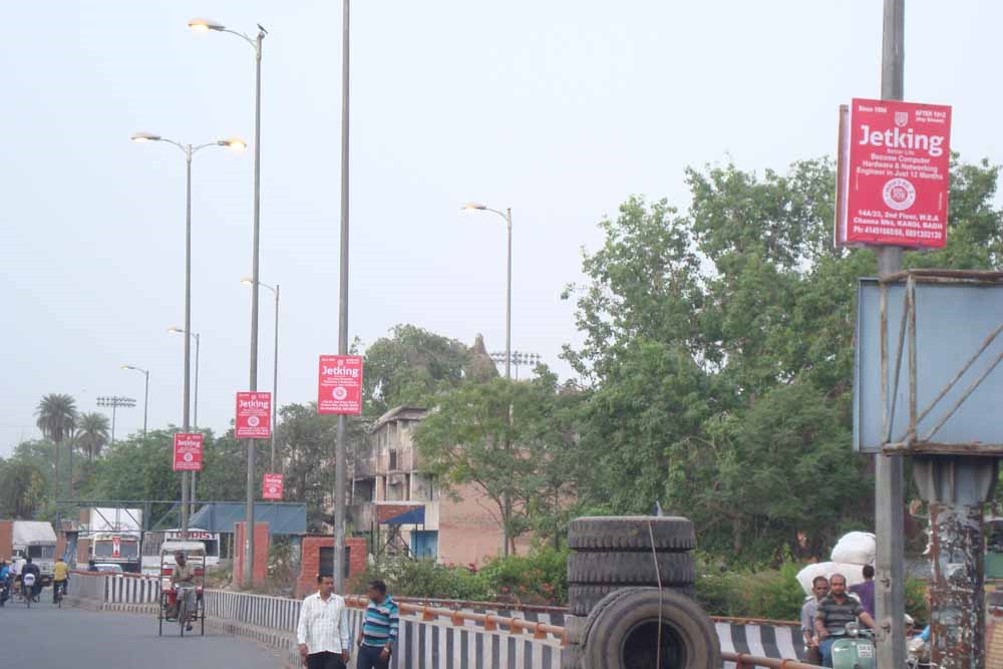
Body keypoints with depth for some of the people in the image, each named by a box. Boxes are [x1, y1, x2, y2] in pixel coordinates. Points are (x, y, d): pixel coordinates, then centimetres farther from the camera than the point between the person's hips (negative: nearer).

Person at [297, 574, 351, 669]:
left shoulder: (339, 601, 5)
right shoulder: (309, 601, 2)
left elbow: (343, 626, 9)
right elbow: (302, 624, -3)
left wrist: (345, 648, 9)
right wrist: (302, 643, -16)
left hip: (334, 649, 0)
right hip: (313, 649, 0)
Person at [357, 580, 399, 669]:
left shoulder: (391, 607, -15)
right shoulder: (371, 603, 7)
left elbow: (394, 630, -18)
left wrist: (387, 648, -22)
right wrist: (360, 635, 20)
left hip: (381, 649, -7)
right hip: (365, 647, 7)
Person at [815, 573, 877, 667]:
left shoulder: (852, 602, 19)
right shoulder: (824, 603, 14)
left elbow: (864, 616, 5)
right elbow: (818, 621, 2)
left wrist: (875, 627, -15)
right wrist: (822, 631, -23)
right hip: (829, 638, -2)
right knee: (830, 653, -36)